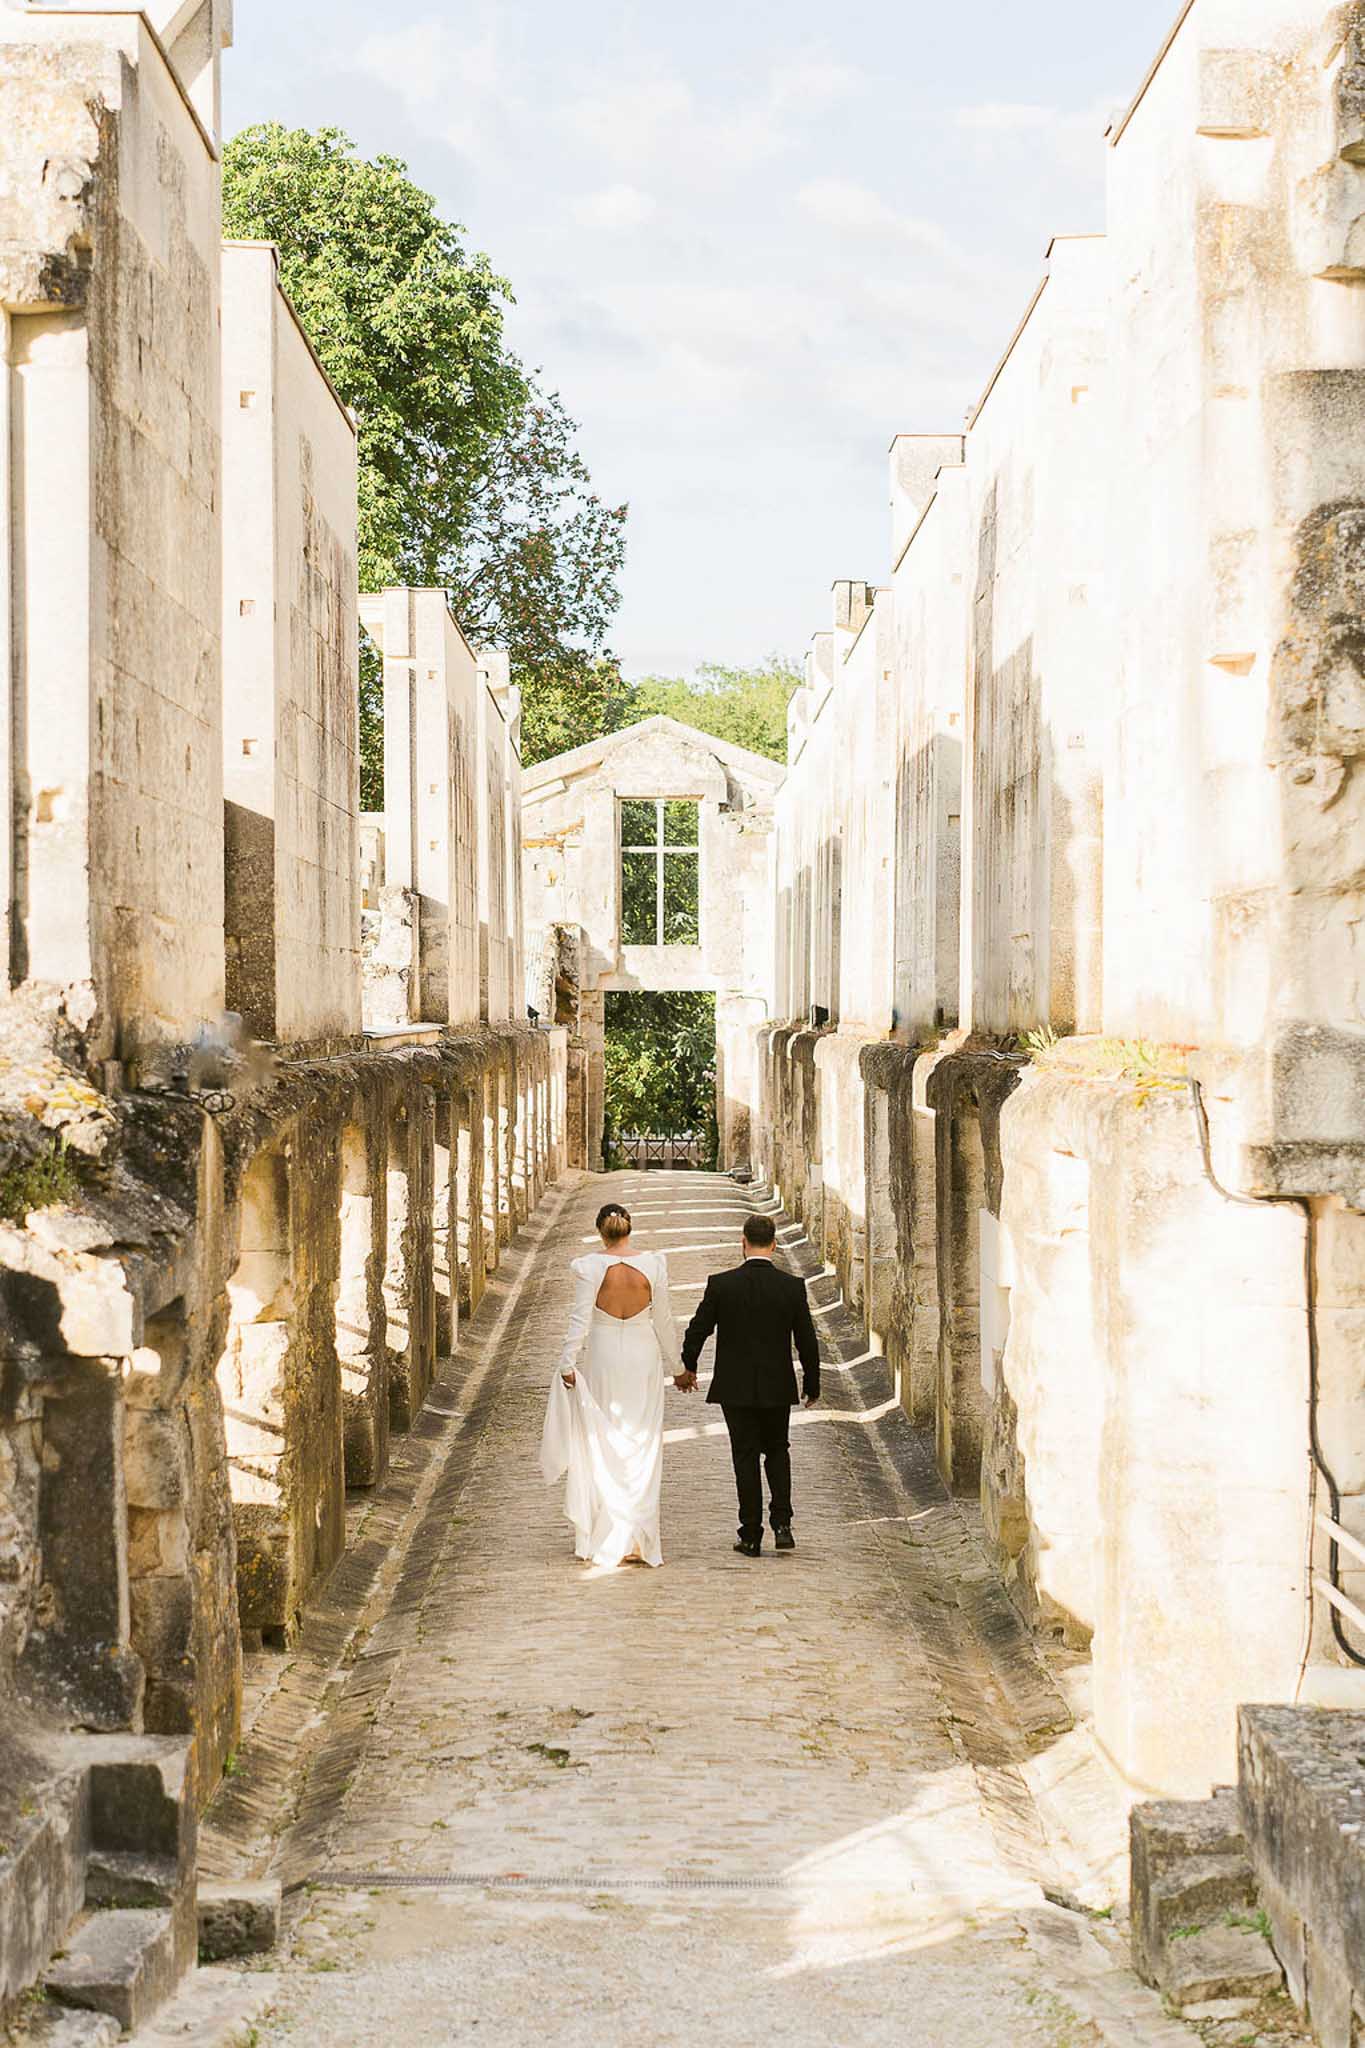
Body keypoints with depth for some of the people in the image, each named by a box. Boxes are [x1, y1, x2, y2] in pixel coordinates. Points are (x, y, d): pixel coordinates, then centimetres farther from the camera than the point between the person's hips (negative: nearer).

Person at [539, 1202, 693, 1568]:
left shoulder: (589, 1266, -11)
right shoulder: (653, 1264, -5)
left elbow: (580, 1321, -11)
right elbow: (664, 1321, 1)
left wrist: (568, 1365, -4)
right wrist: (676, 1367, 12)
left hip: (601, 1357, -1)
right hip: (643, 1359, 1)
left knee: (597, 1448, 9)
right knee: (640, 1449, 7)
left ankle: (597, 1540, 10)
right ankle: (636, 1540, 5)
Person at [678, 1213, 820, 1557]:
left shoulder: (721, 1284, -10)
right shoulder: (793, 1286, -8)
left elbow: (697, 1330, -3)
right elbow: (807, 1341, -2)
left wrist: (688, 1367, 15)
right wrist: (812, 1386, 12)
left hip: (735, 1387, -1)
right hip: (777, 1387, 1)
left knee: (746, 1457, 8)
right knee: (777, 1451, 20)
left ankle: (751, 1536, 8)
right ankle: (781, 1524, 6)